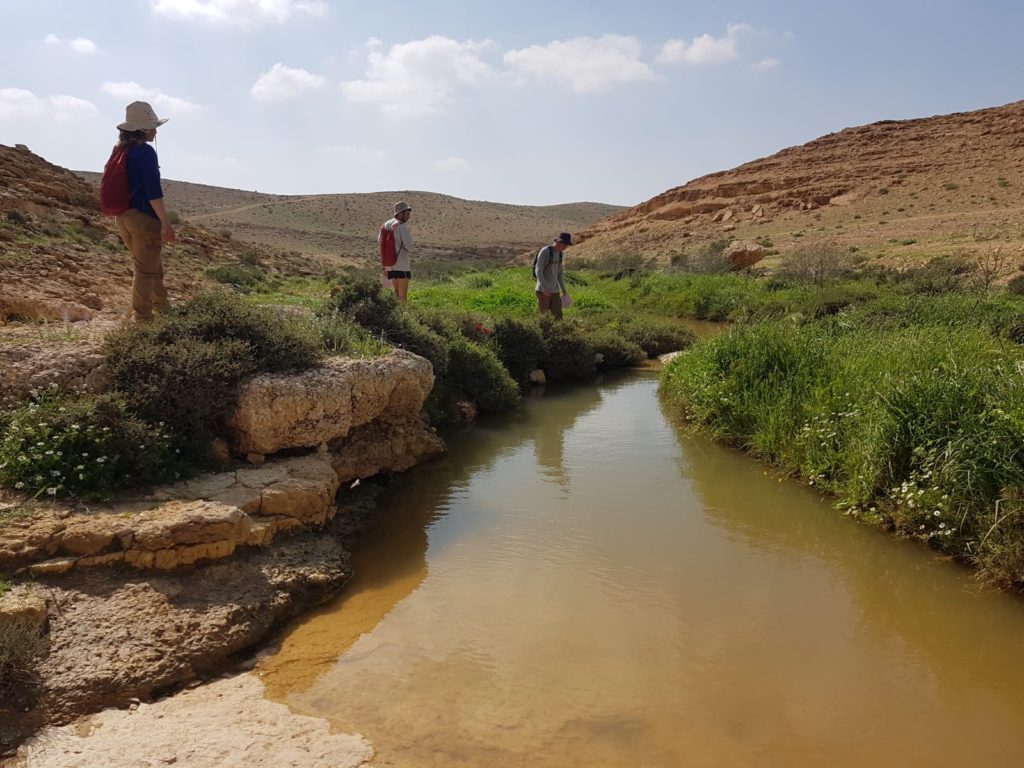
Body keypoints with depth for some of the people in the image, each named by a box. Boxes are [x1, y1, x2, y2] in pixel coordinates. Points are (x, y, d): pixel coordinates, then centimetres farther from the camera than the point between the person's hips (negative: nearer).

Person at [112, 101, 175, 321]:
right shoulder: (145, 152, -16)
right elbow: (153, 192, -21)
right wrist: (166, 223, -19)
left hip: (123, 217, 9)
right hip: (144, 218, -9)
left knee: (153, 264, 23)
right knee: (145, 269, 2)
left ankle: (161, 305, 35)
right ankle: (141, 315, 8)